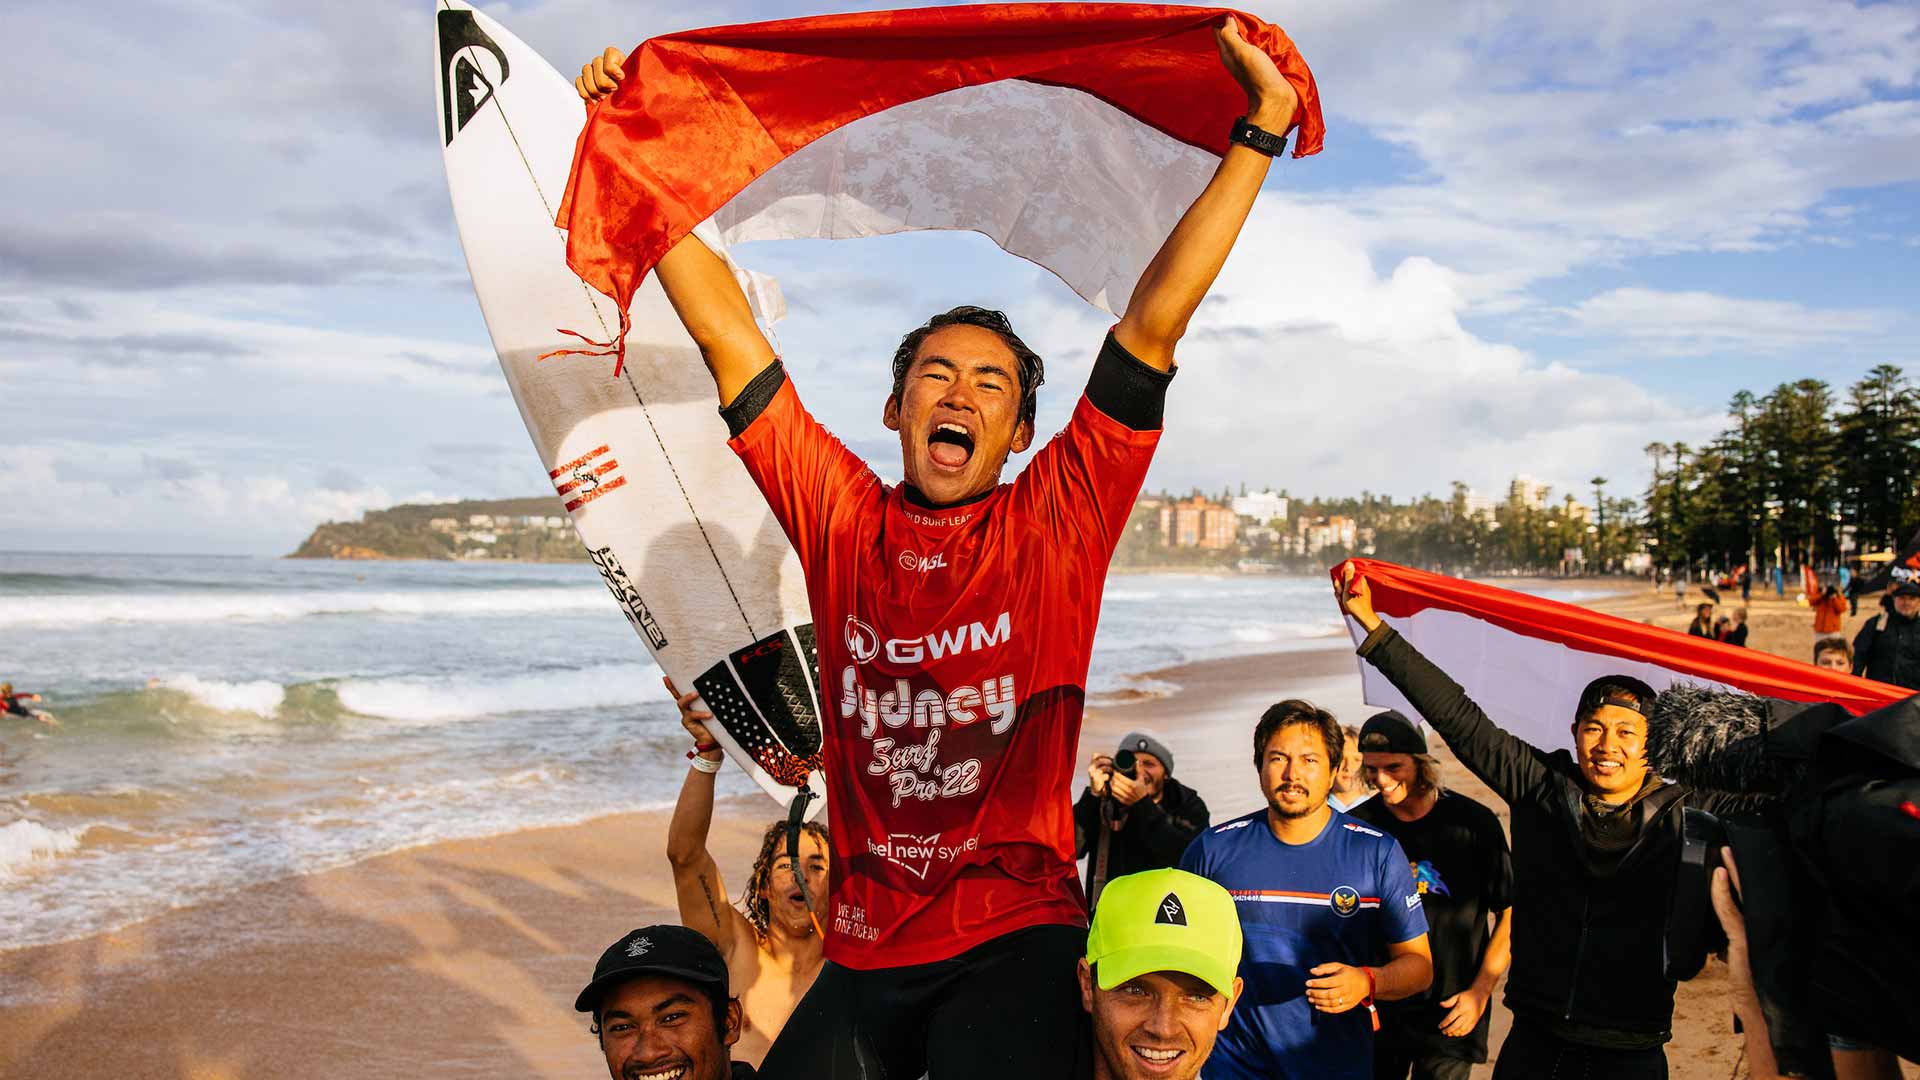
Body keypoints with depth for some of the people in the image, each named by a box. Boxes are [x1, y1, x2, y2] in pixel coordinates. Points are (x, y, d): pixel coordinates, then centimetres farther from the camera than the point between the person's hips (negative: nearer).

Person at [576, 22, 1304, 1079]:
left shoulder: (1055, 523, -1)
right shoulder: (841, 517, 3)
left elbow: (1155, 321, -5)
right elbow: (723, 325, 6)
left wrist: (1260, 130, -5)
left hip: (1017, 941, -2)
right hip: (864, 953, 3)